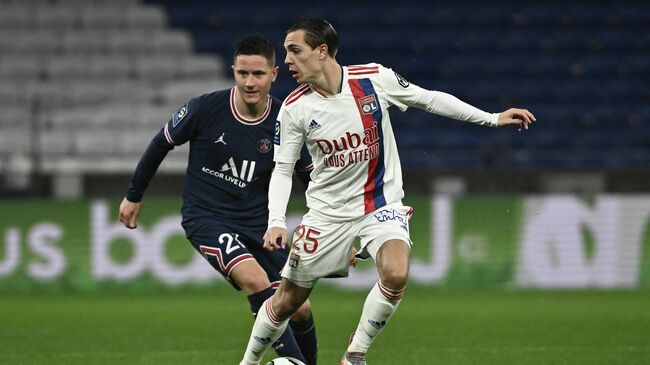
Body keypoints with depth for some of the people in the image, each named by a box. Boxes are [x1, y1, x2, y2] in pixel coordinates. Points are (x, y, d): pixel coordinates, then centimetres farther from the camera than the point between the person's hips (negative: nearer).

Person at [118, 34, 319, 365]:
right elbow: (161, 143, 2)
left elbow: (315, 181, 3)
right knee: (255, 281, -30)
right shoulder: (205, 108, -15)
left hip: (257, 222, 3)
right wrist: (133, 196, 11)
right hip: (205, 217, -3)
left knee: (300, 309, 0)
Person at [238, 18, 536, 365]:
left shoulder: (374, 78, -12)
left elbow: (430, 99, 1)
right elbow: (282, 170, -3)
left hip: (382, 203, -1)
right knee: (286, 301, 3)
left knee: (396, 275, -28)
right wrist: (276, 222, -18)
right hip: (327, 212, 1)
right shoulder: (294, 108, -10)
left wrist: (493, 118, -2)